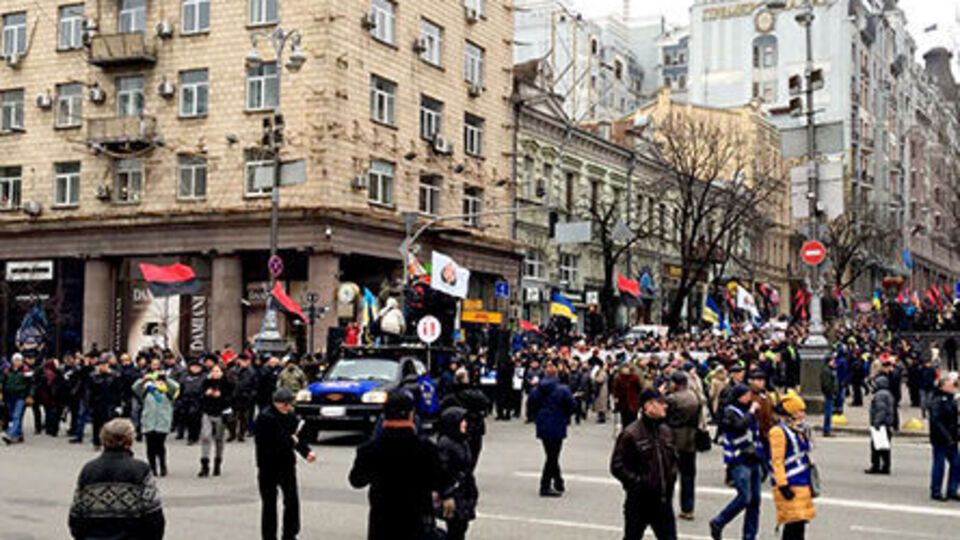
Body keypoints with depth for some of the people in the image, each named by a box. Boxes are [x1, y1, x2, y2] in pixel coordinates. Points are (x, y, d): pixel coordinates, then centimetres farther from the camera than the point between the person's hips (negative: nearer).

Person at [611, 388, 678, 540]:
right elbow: (617, 466, -14)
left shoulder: (666, 431, 6)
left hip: (663, 500, 6)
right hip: (639, 502, -6)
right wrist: (637, 482, -18)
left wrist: (671, 476, 5)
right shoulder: (630, 434, -14)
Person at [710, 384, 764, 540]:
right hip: (739, 461, -8)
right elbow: (740, 426, -28)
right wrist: (752, 411, -15)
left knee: (755, 500, 4)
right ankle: (718, 523, 2)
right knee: (745, 496, -16)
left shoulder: (749, 411, 16)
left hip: (754, 461, 8)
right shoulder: (730, 412, -6)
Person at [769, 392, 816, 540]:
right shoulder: (779, 432, -13)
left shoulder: (800, 431, 17)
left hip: (803, 483, 9)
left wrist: (810, 483, 23)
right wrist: (783, 485, -22)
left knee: (801, 521, 12)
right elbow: (777, 461, -18)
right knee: (793, 522, -10)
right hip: (790, 486, -9)